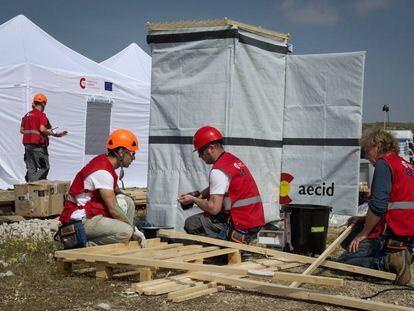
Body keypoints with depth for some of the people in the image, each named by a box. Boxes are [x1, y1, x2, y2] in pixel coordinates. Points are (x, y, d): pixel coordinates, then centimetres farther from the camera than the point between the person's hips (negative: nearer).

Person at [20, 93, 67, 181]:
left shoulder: (27, 115, 14)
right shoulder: (41, 115, -10)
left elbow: (21, 130, 13)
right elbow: (42, 129, -21)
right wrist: (55, 134, -10)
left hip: (27, 144, 8)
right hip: (38, 145, -8)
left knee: (31, 168, 11)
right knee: (44, 167, -2)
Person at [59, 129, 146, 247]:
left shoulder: (104, 162, 11)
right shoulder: (102, 171, -19)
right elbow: (113, 209, -19)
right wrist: (134, 229, -10)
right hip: (80, 221, -10)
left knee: (127, 202, 7)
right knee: (125, 231, -25)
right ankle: (86, 245, -10)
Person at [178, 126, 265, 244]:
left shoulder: (218, 171, -17)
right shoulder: (233, 159, 14)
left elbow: (214, 208, -19)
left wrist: (193, 200, -4)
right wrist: (198, 195, 10)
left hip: (239, 228, -10)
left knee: (191, 223, -4)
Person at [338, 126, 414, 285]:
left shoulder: (384, 163, -10)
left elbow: (378, 205, -20)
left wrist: (363, 233, -8)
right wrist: (363, 219, 19)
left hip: (389, 236, -9)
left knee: (343, 263, -9)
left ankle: (389, 262, -23)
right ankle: (400, 255, 6)